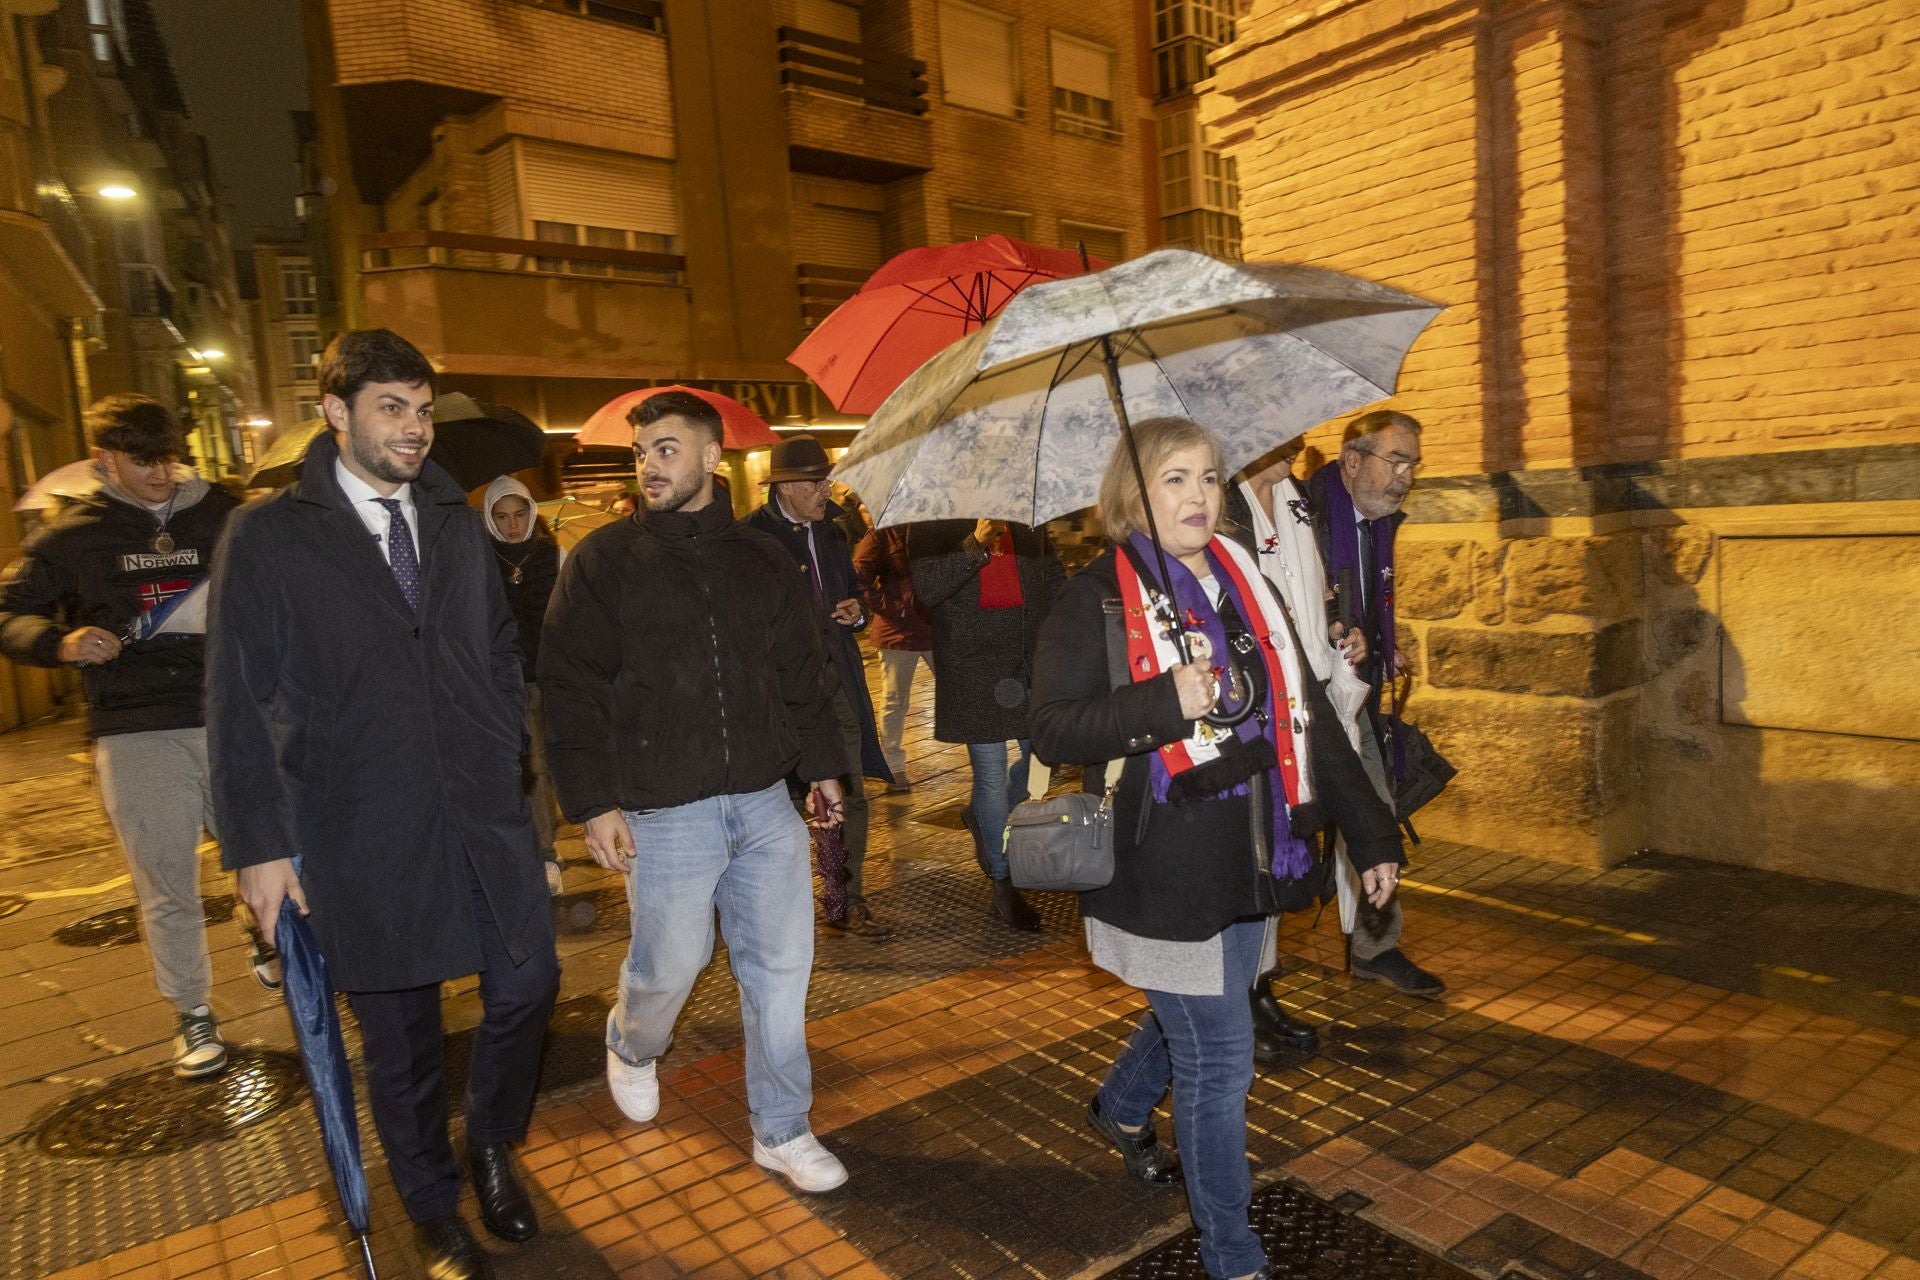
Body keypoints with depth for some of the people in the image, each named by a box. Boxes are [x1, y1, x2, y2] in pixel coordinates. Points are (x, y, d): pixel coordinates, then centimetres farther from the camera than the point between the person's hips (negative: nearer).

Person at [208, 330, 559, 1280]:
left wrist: (506, 761, 6)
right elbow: (238, 702, -3)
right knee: (399, 1035, 11)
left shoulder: (458, 525, 9)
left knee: (527, 988, 9)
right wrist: (259, 844, -6)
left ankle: (492, 1152, 38)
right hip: (361, 836, -3)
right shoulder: (267, 536, -3)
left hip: (486, 814, 4)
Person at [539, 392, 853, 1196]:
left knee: (780, 965, 7)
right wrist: (593, 803, -9)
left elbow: (801, 672, 16)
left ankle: (782, 1132, 25)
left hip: (764, 803, 3)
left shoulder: (761, 559, 9)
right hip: (664, 813, -3)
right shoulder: (603, 561, -2)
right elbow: (569, 690, -4)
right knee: (669, 965, 9)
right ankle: (631, 1047, 45)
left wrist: (822, 763, 17)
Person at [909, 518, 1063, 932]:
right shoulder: (931, 526, -1)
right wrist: (976, 544, -21)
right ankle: (1003, 886, 14)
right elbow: (927, 589, -13)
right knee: (991, 774, 0)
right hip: (972, 663, -4)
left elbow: (1053, 573, 15)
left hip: (1032, 658, 4)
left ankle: (980, 816, 34)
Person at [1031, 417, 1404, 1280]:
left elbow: (1298, 716, 11)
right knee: (1220, 1061, 3)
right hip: (1164, 876, -6)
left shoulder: (1245, 585, 7)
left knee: (1191, 1017, 24)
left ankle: (1120, 1109, 55)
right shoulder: (1097, 597, -10)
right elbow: (1053, 731, -15)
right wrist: (1166, 704, -29)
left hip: (1246, 864, 6)